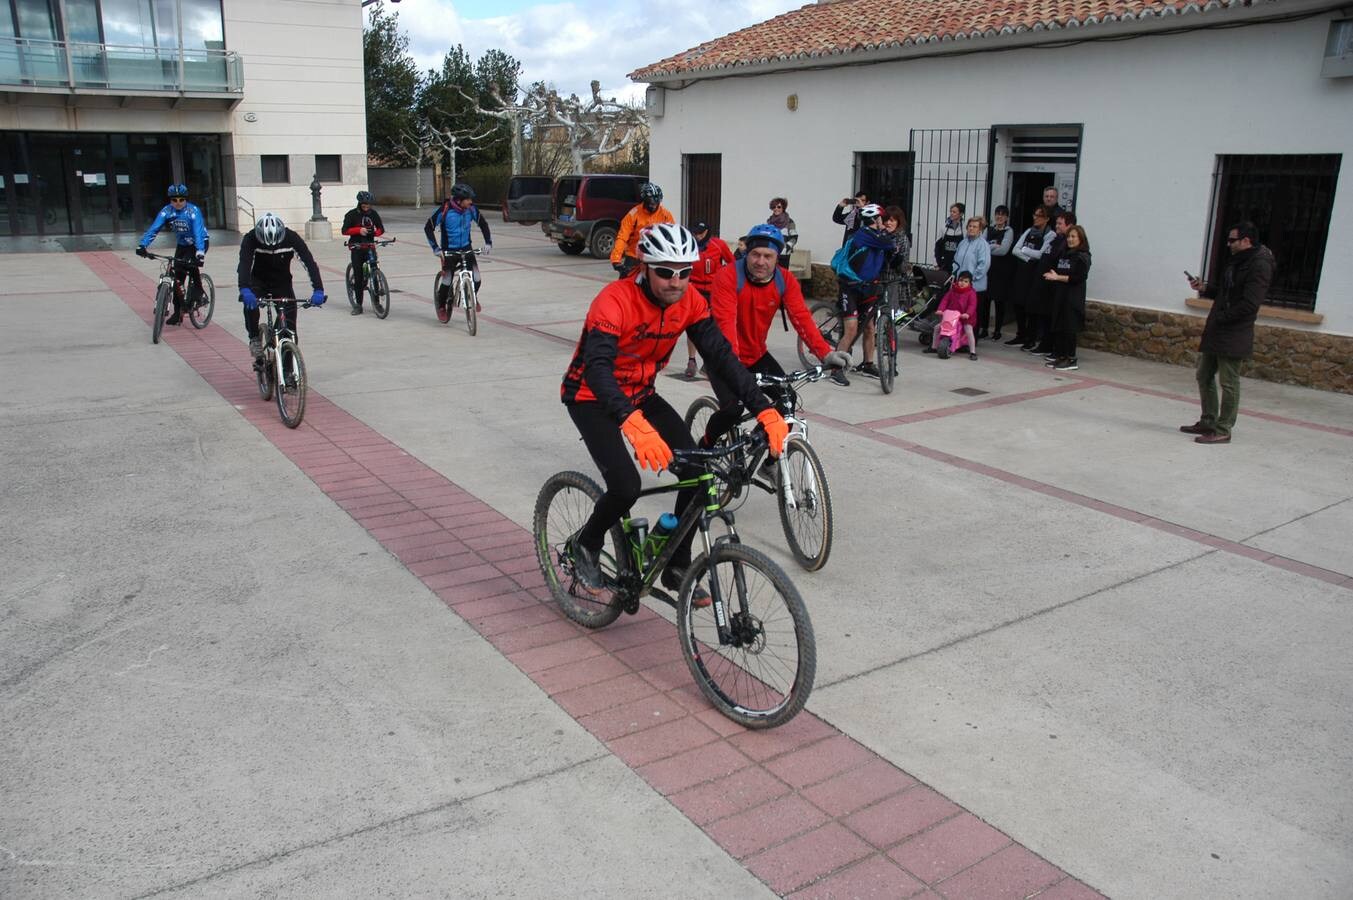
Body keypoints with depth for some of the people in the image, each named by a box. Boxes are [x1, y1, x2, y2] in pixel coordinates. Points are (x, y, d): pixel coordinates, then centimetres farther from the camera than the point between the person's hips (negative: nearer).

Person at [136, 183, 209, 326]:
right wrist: (142, 245, -34)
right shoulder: (167, 211, -14)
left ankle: (197, 290, -9)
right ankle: (178, 312, 9)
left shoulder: (193, 211, -25)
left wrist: (200, 252, -51)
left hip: (199, 243, -5)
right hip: (182, 245, 5)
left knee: (191, 264, -34)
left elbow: (198, 232, -37)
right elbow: (154, 228, -20)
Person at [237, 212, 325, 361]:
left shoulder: (291, 238, -24)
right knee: (250, 302, -33)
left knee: (290, 326, -7)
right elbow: (244, 264, -39)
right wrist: (244, 290, -58)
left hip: (282, 282, 1)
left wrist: (318, 290, -45)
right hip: (259, 281, -1)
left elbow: (309, 262, -30)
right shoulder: (251, 239, -26)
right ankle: (254, 339, -11)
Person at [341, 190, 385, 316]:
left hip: (370, 245, 2)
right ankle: (358, 305, 2)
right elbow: (345, 230, -8)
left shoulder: (373, 213, 6)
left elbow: (381, 229, 9)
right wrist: (359, 230, -22)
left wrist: (375, 232, -14)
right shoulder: (352, 214, -3)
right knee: (358, 276, -4)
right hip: (357, 247, -2)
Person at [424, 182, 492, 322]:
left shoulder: (471, 208, -10)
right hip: (449, 250, -3)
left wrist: (488, 242, -5)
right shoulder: (445, 210, -20)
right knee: (447, 280, -6)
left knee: (476, 278, -10)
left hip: (466, 247, 3)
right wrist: (436, 248, -19)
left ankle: (473, 297, 22)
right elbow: (428, 227, -14)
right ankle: (441, 306, 20)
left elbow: (483, 224, 4)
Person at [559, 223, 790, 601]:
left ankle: (677, 567, 9)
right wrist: (634, 425, -61)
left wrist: (764, 410, -28)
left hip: (641, 395, 6)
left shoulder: (689, 301, -13)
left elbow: (721, 355, -16)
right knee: (626, 487, -23)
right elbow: (597, 368, -44)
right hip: (592, 398, -6)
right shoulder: (615, 301, -31)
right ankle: (585, 544, 9)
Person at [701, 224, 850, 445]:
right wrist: (732, 360, -47)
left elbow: (801, 317, -16)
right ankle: (705, 444, 7)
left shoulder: (785, 280, -8)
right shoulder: (729, 276, -22)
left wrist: (825, 353, -30)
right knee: (733, 407, -23)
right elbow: (725, 321, -32)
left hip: (756, 355, 5)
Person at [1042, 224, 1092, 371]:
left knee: (1069, 328, -6)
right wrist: (1052, 275, 0)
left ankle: (1071, 360, -1)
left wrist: (1058, 277, -16)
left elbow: (1079, 278, -15)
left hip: (1073, 297, -7)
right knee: (1057, 326, 6)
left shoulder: (1083, 257, -7)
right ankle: (1059, 356, 13)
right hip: (1060, 294, 7)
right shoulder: (1064, 254, 15)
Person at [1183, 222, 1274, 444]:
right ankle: (1208, 422, 26)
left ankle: (1223, 430, 4)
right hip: (1216, 332, 10)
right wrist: (1205, 288, 9)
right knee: (1204, 376, 15)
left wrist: (1222, 317, -16)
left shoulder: (1260, 266, -15)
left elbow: (1249, 303, -21)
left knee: (1228, 383, -3)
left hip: (1234, 336, -10)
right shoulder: (1237, 261, 15)